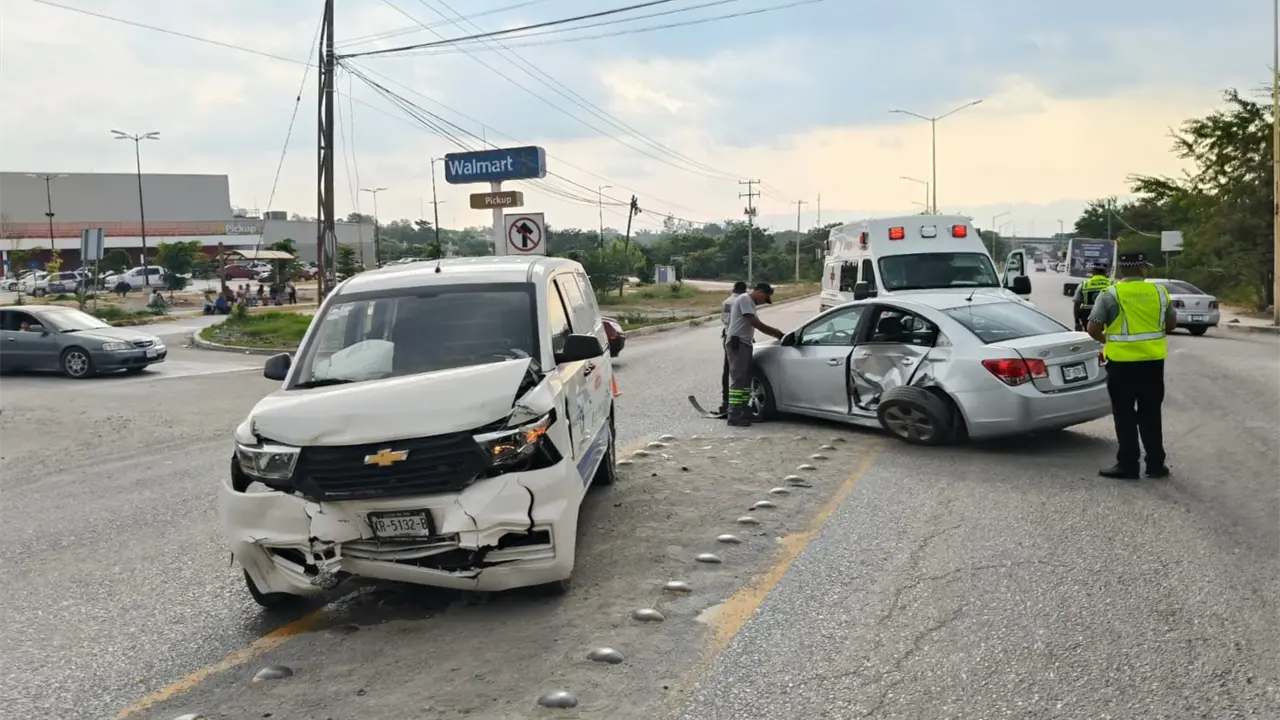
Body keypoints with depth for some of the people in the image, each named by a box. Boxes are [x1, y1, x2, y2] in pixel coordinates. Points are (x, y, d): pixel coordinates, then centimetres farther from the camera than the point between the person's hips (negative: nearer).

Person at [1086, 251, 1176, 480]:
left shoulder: (1111, 295, -10)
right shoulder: (1159, 292, 3)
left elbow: (1093, 328, -13)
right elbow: (1171, 323, 14)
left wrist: (1105, 339, 6)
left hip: (1122, 362, -4)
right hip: (1153, 361, 4)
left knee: (1125, 416, 3)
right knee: (1150, 415, 13)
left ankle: (1127, 465, 5)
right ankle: (1155, 464, 17)